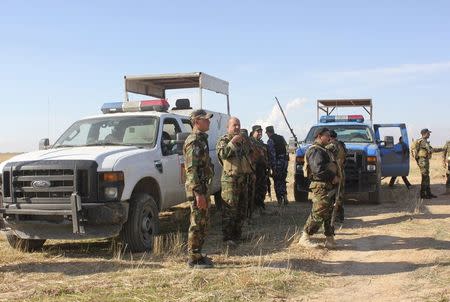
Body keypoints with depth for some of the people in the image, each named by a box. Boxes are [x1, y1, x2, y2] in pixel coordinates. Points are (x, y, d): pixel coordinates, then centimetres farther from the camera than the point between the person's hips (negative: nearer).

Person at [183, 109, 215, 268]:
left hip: (203, 186, 10)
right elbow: (192, 169, -21)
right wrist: (198, 193, -24)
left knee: (203, 222, 15)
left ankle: (197, 255, 23)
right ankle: (194, 258, 3)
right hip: (197, 188, -10)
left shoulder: (201, 139, 16)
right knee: (197, 224, -4)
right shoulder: (194, 141, -15)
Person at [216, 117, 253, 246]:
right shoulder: (223, 140, -3)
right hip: (230, 179, -7)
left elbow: (250, 156, 29)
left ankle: (237, 234, 22)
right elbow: (222, 153, -23)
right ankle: (227, 237, -4)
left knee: (242, 209, 12)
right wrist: (232, 142, -23)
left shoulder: (243, 141, 18)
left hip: (244, 179, 7)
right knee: (230, 209, -9)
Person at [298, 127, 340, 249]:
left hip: (329, 187, 10)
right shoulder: (315, 151, -12)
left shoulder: (324, 150, 22)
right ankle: (304, 238, -2)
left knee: (328, 213, 11)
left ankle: (330, 239, 16)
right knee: (318, 213, -9)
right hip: (321, 187, -10)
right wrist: (333, 177, -15)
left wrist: (335, 177, 7)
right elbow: (319, 169, -23)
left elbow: (331, 167, 26)